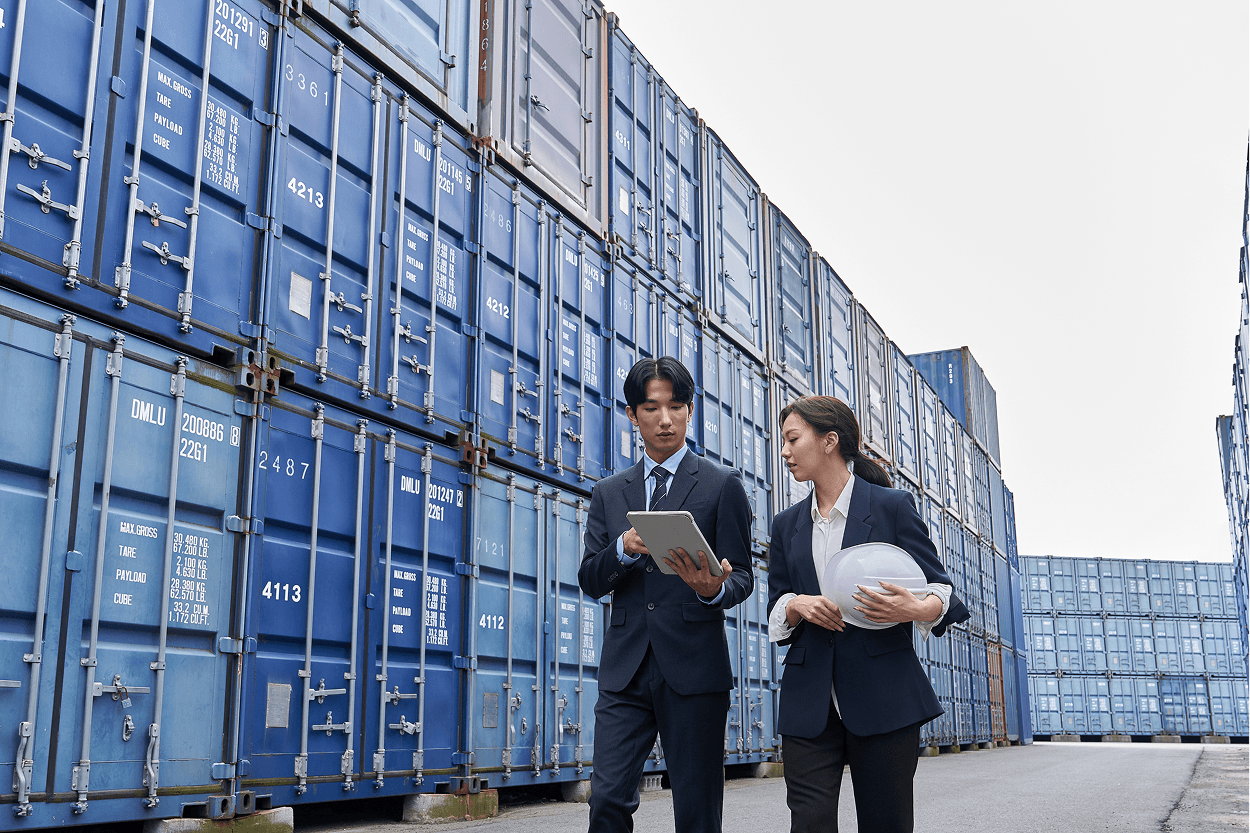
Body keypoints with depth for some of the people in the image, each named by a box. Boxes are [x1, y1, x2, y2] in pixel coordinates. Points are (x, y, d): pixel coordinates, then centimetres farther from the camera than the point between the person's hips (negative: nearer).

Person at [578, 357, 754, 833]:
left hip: (694, 668, -2)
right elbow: (589, 582, 10)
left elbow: (742, 576, 3)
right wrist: (624, 548, -11)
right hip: (625, 668, 2)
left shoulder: (722, 485, 7)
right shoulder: (608, 493, 16)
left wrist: (714, 590, -21)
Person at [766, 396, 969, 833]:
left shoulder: (892, 506, 2)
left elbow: (941, 589, 1)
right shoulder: (787, 524, 15)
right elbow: (775, 611, 15)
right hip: (809, 699, 3)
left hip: (883, 695, -3)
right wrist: (798, 607, -8)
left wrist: (918, 608, -23)